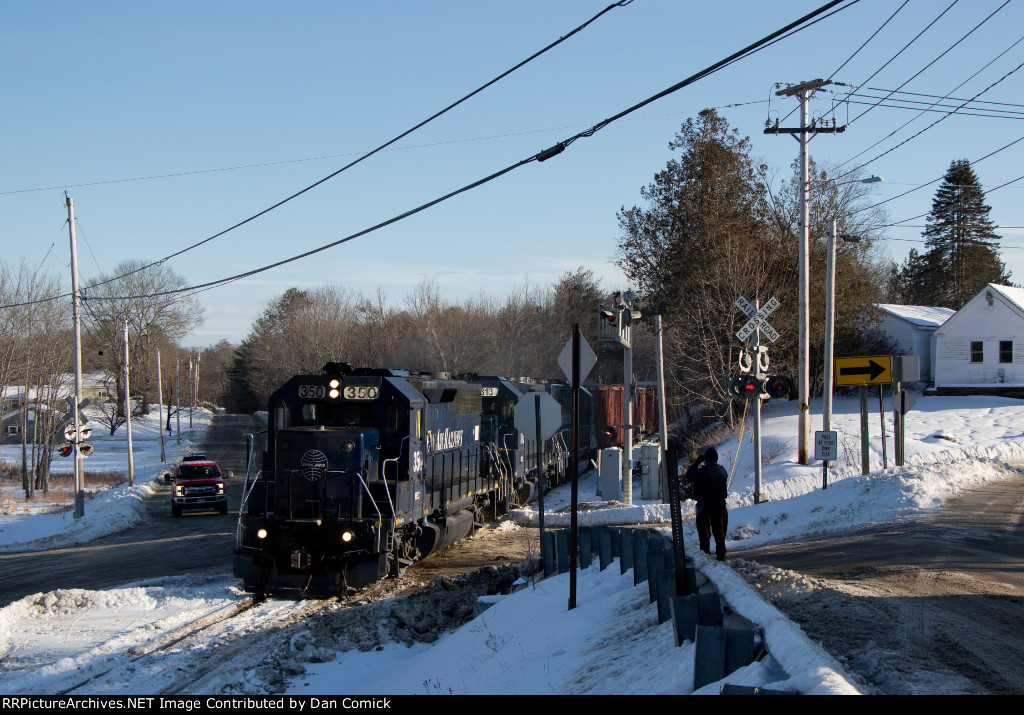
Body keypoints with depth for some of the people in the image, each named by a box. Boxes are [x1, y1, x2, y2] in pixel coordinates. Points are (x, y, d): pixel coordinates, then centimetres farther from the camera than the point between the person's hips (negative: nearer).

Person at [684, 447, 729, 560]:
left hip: (705, 505, -4)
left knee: (704, 531, 3)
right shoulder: (722, 470, 0)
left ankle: (705, 553, -1)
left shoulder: (702, 471, -15)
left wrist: (696, 462, 10)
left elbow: (689, 475, 0)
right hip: (720, 505, 4)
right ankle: (721, 554, 12)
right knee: (719, 531, 11)